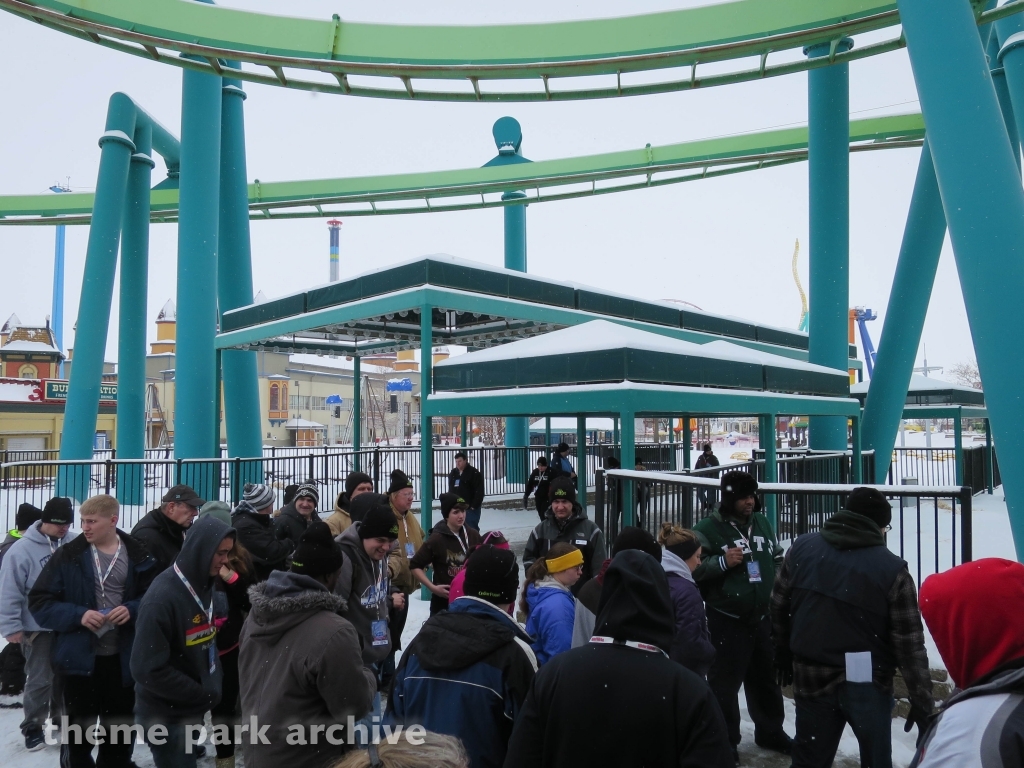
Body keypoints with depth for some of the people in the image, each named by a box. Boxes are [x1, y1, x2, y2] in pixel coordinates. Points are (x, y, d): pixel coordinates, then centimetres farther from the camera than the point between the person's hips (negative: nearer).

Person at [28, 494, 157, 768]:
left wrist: (133, 610, -17)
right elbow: (39, 602, -4)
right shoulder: (68, 555, -5)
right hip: (80, 657, -1)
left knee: (120, 729, 15)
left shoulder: (138, 556, -3)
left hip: (123, 658, 1)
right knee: (78, 730, 11)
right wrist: (78, 615, -18)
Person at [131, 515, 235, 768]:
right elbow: (148, 669, -24)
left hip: (191, 710, 8)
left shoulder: (203, 585, 2)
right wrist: (203, 695, -18)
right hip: (165, 716, -7)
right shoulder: (162, 597, -23)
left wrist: (211, 688, 1)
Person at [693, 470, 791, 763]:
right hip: (727, 620, -6)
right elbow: (691, 568, -17)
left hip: (762, 616, 6)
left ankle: (770, 731, 40)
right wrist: (722, 562, -28)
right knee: (725, 682, 3)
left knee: (767, 677, 21)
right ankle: (724, 741, 20)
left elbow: (776, 560, 18)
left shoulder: (761, 523, 5)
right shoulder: (708, 529, -14)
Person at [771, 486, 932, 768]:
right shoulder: (892, 569, -11)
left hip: (811, 678, 3)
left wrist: (784, 657, 18)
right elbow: (910, 644, -9)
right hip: (868, 684, -2)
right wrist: (922, 701, 0)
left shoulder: (802, 548, -3)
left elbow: (778, 608, 5)